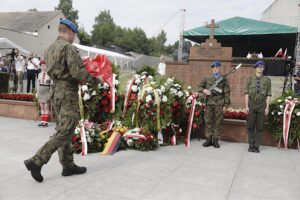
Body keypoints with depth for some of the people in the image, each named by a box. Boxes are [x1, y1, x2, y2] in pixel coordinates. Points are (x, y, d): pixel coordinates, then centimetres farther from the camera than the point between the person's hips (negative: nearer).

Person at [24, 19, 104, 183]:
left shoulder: (50, 49, 15)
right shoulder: (68, 48, -12)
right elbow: (78, 72, -20)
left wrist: (79, 79, 20)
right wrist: (96, 80, -6)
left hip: (55, 91, 9)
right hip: (68, 93, -9)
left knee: (62, 129, 12)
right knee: (65, 131, -6)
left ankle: (68, 165, 19)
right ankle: (36, 161, -9)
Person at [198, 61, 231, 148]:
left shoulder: (224, 80, 6)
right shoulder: (207, 79, 11)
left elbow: (227, 93, 3)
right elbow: (199, 87, 16)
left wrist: (226, 105, -3)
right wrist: (204, 90, -6)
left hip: (219, 105, -2)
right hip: (209, 103, 2)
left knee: (217, 123, 3)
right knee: (208, 122, 4)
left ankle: (215, 140, 12)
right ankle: (208, 139, 13)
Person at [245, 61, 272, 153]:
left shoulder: (267, 80, 4)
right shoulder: (250, 79, 4)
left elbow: (268, 95, 2)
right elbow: (247, 93, 1)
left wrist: (267, 107, -4)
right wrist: (246, 106, -6)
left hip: (262, 105, 0)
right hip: (252, 104, 0)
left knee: (260, 127, 3)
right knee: (250, 126, 4)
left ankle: (257, 146, 12)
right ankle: (251, 146, 15)